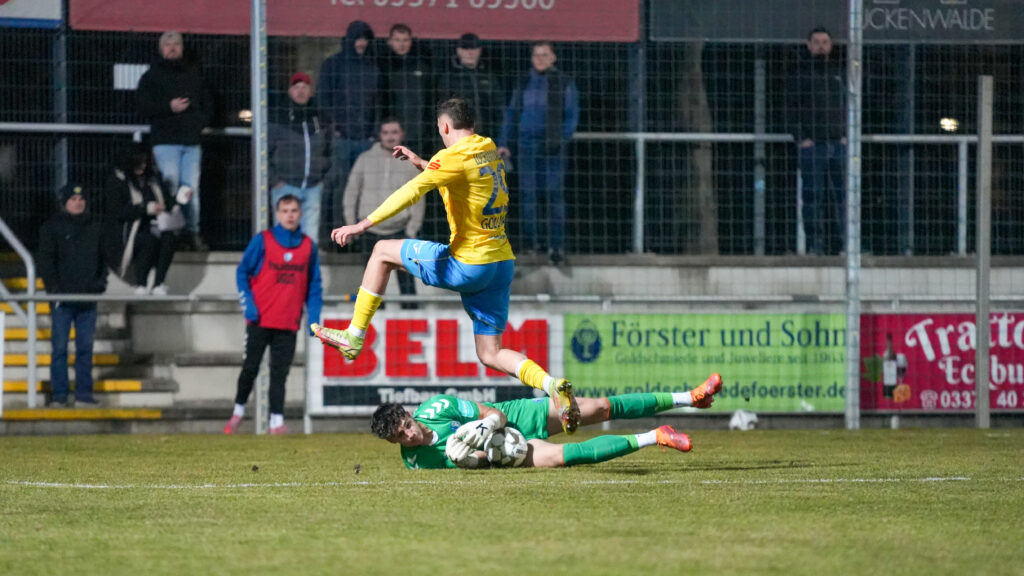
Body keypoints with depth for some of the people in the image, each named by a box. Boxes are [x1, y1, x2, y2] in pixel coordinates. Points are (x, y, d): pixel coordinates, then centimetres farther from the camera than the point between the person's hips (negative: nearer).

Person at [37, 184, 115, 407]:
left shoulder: (95, 227, 11)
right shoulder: (52, 227, 1)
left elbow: (106, 256, 17)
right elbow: (45, 260, -2)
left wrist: (100, 280, 4)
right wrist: (53, 287, -11)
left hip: (88, 297, 3)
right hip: (63, 297, -3)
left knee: (86, 347, 4)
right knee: (59, 346, -3)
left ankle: (84, 394, 7)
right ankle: (58, 395, 1)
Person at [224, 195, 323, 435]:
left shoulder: (308, 246, 7)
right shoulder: (262, 241, -2)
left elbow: (314, 284, 11)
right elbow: (242, 273, 2)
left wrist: (314, 315, 0)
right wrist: (249, 305, -8)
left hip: (288, 324, 2)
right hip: (260, 320, -2)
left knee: (279, 373, 0)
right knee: (250, 368, 4)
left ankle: (277, 422, -2)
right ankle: (238, 411, 22)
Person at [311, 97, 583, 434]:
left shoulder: (455, 157, -12)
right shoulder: (490, 151, 13)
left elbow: (412, 192, -21)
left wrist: (364, 225, -22)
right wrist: (421, 163, 31)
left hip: (468, 265, -7)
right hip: (502, 264, 7)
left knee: (383, 252, 10)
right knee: (490, 354, 11)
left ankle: (354, 337, 13)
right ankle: (551, 384, -14)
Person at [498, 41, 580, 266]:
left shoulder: (564, 83, 4)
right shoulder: (525, 83, 11)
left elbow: (572, 115, 3)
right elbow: (512, 113, 14)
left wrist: (561, 139, -11)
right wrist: (504, 143, 6)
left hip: (554, 146, -3)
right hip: (528, 144, 3)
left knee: (555, 194, -8)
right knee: (529, 194, 1)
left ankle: (556, 245, -9)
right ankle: (532, 242, 9)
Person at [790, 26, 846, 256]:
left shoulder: (838, 72, 14)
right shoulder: (802, 73, 3)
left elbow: (847, 105, 17)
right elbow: (794, 108, 0)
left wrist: (845, 134, 5)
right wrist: (801, 137, -9)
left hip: (837, 142, 4)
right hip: (811, 143, -4)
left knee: (840, 193, 1)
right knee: (813, 194, -6)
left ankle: (835, 242, 4)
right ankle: (814, 243, -4)